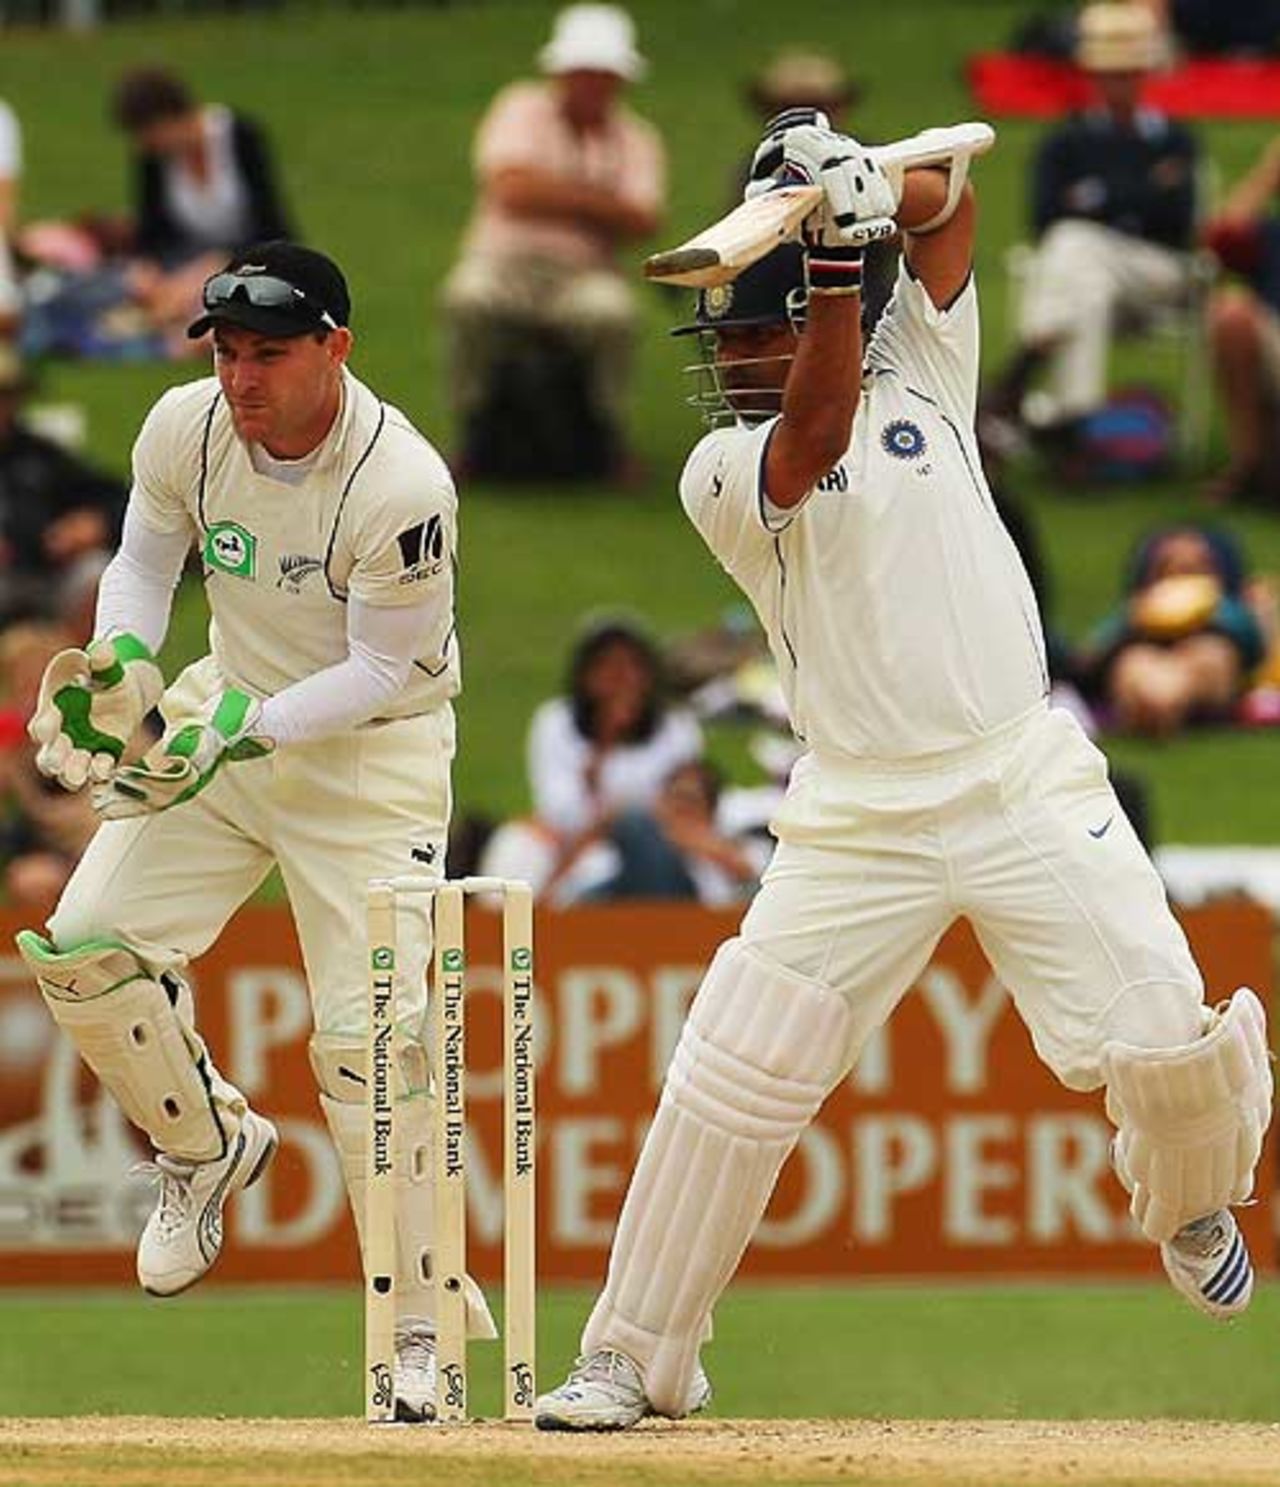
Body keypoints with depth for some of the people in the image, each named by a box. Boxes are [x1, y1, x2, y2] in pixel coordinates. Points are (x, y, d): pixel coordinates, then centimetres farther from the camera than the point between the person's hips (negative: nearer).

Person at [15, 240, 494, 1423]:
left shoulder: (403, 485, -28)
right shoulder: (185, 429, -12)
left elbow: (382, 667, -20)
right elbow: (145, 561, 5)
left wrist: (240, 734, -30)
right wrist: (121, 659, -15)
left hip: (375, 747, -6)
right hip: (229, 709, 6)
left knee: (369, 1037, -14)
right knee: (84, 950, -4)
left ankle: (423, 1321, -4)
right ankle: (209, 1145, 23)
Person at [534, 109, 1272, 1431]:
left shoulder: (918, 375, 10)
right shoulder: (724, 472, 0)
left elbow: (951, 206, 2)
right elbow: (817, 429, -20)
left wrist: (885, 194, -20)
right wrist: (835, 247, -29)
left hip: (1029, 786, 1)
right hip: (859, 818, -1)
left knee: (1162, 1043, -11)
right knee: (733, 1075, -8)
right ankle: (635, 1358, 3)